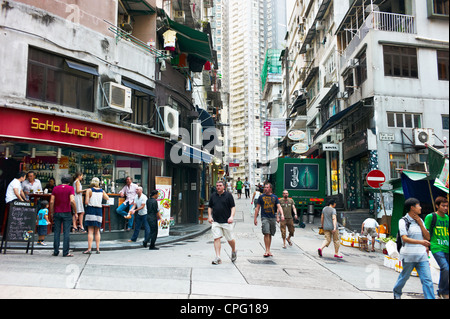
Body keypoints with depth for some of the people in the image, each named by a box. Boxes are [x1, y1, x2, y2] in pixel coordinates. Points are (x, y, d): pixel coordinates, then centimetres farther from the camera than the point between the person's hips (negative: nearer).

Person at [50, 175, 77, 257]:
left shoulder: (55, 188, 6)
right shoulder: (70, 188, -4)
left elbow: (52, 202, 2)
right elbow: (72, 201, -15)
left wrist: (52, 213, 10)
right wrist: (75, 212, -8)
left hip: (57, 213, 3)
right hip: (66, 213, -3)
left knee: (57, 232, 9)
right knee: (66, 233, -1)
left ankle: (56, 251, 13)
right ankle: (66, 252, -2)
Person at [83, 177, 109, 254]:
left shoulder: (89, 190, -4)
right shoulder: (102, 191, 7)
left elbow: (86, 202, -9)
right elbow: (107, 198, 22)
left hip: (90, 210, -3)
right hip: (99, 210, 3)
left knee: (90, 231, -2)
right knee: (97, 231, 9)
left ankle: (89, 249, -6)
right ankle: (98, 249, 8)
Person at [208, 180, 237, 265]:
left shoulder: (228, 195, 0)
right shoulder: (213, 196, 11)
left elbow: (233, 207, -2)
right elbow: (210, 207, 19)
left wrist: (231, 217, -16)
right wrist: (209, 216, 4)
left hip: (226, 221, -3)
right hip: (216, 221, 3)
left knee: (230, 239, 5)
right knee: (216, 238, -6)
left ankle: (233, 252, 34)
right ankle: (218, 258, -4)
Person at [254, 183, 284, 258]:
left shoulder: (275, 197, 9)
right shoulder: (261, 197, 5)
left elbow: (279, 207, 2)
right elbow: (257, 208, 7)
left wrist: (282, 214, -15)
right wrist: (255, 218, 2)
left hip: (273, 218, 2)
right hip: (264, 217, -2)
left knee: (270, 235, 9)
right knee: (266, 234, -15)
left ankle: (269, 250, 19)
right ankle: (267, 251, -12)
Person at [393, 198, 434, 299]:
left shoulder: (420, 220, 11)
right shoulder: (403, 221, -8)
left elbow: (427, 237, 8)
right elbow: (404, 238, -18)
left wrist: (420, 223, -2)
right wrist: (420, 242, -30)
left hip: (422, 255, 5)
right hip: (409, 255, -4)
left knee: (427, 280, -3)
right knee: (404, 276, 12)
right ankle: (397, 292, 37)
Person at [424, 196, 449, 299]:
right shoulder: (430, 217, -4)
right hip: (437, 248, -5)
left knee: (445, 269, 6)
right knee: (445, 268, -18)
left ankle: (441, 291, 25)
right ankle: (444, 292, -1)